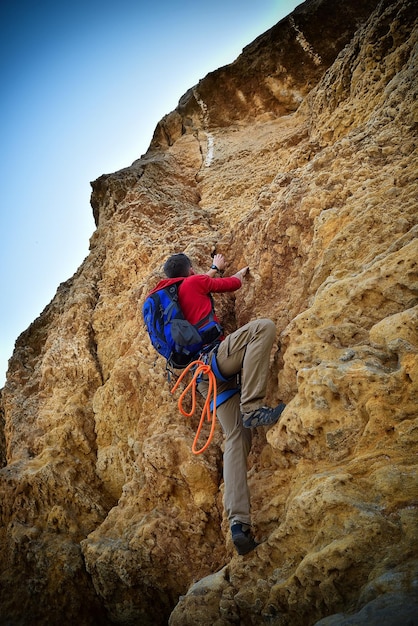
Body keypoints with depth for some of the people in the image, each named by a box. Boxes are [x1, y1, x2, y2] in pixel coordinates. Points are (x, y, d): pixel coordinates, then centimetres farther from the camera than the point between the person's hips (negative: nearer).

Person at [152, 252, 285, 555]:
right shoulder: (193, 283, 10)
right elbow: (233, 283, 22)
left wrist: (215, 269, 64)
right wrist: (241, 273, 45)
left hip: (206, 376, 7)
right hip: (213, 356, -7)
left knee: (237, 438, -2)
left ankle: (239, 522, -16)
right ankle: (253, 407, -32)